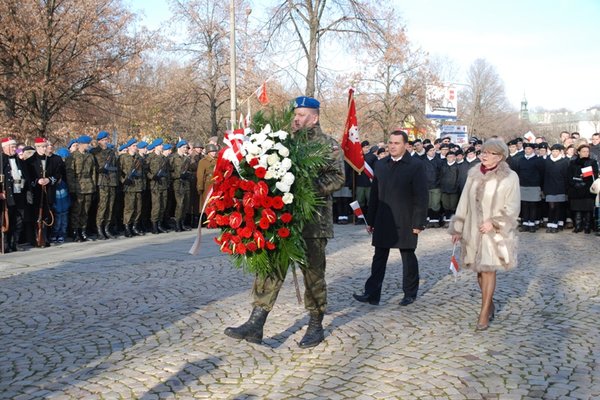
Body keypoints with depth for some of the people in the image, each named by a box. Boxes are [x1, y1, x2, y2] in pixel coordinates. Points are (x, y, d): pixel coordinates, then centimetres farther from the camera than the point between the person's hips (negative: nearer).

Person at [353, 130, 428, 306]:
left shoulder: (416, 165, -6)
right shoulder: (380, 165, 8)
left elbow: (421, 197, -9)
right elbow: (374, 194, 11)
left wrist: (419, 223, -13)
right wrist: (370, 220, 9)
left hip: (405, 222, -4)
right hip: (382, 221, 4)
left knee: (408, 258, 8)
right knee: (379, 258, 5)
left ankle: (410, 293, 22)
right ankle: (372, 294, 8)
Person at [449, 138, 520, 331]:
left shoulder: (509, 177, -8)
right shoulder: (473, 175, 5)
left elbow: (512, 207, -8)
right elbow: (464, 203, 9)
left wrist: (493, 222, -17)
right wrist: (457, 228, 10)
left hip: (495, 232, -4)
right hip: (473, 230, 4)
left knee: (488, 270, -5)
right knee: (480, 270, 10)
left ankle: (484, 313, 3)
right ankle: (490, 305, 28)